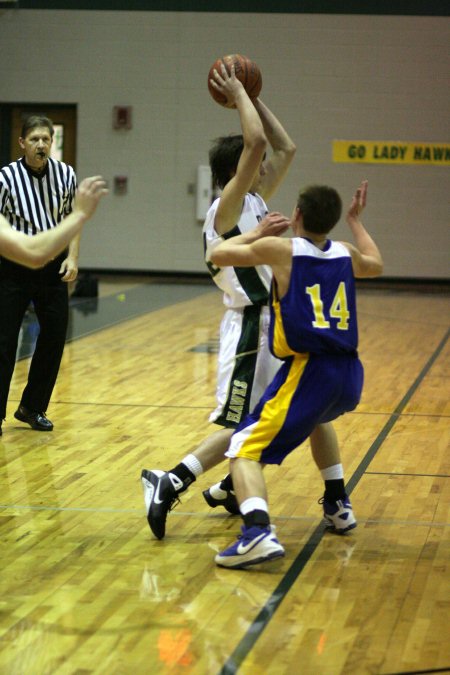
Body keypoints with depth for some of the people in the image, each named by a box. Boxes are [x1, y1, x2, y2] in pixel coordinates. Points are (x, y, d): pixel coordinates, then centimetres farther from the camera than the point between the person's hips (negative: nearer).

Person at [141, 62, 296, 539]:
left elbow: (286, 148, 18)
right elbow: (256, 142, -27)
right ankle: (168, 484, -9)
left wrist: (253, 98, 13)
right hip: (249, 326, -9)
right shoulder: (227, 208, -15)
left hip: (268, 325, 9)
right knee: (240, 427, -10)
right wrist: (237, 95, -14)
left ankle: (227, 491, 25)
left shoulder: (254, 203, 10)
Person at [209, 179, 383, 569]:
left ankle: (258, 533, -32)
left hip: (309, 372, -6)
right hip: (350, 376, 6)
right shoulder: (346, 254, 12)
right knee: (318, 417, 40)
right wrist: (356, 221, 48)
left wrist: (257, 232, 21)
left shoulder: (280, 250, -4)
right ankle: (339, 507, 43)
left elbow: (219, 254, 6)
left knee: (245, 450, -6)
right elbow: (376, 265, 36)